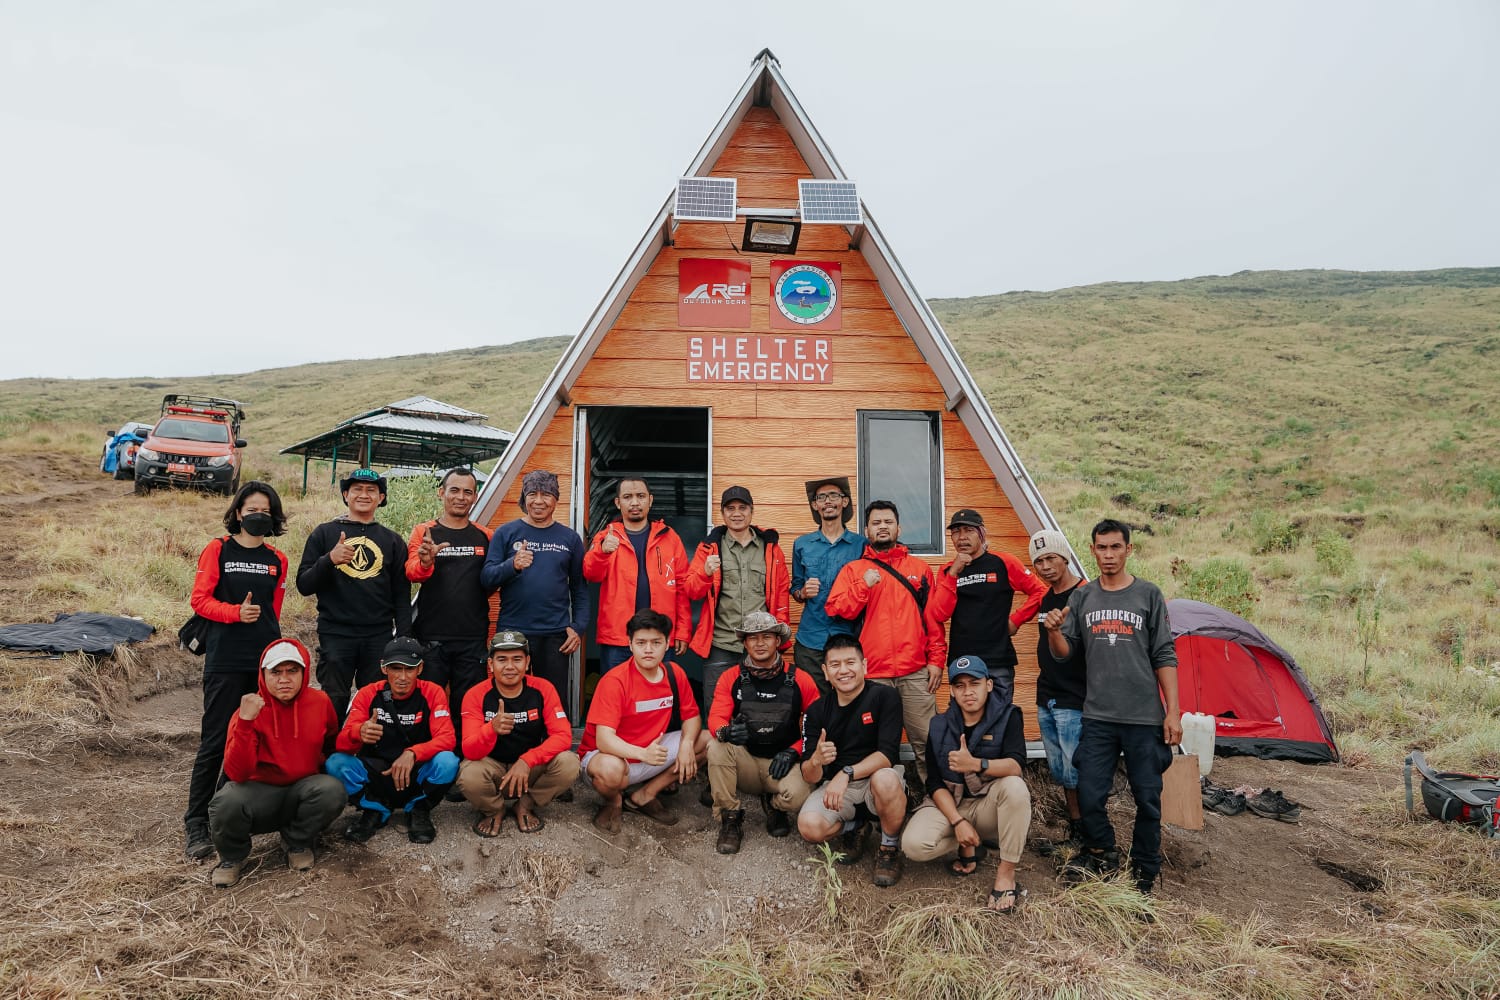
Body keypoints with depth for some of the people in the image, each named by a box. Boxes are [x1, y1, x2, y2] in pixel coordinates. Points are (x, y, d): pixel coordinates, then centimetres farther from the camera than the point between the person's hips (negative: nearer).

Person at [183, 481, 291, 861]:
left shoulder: (277, 561, 10)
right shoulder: (218, 550, 1)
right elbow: (199, 600, -5)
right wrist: (236, 613, -19)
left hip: (264, 659, 4)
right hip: (225, 661, -4)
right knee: (215, 741, -3)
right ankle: (196, 823, 6)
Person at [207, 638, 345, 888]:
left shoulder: (320, 701, -5)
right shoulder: (250, 710, -13)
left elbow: (332, 744, 17)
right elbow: (237, 774, -25)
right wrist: (245, 722, -32)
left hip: (303, 788, 2)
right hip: (260, 790, -2)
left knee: (333, 791, -30)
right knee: (226, 803, -33)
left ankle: (297, 844, 1)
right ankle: (232, 857, 2)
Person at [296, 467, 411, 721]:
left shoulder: (392, 540, 12)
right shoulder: (324, 533, 7)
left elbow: (402, 596, 11)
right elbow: (304, 585, 3)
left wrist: (404, 640, 3)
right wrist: (329, 559, -15)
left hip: (380, 637, 2)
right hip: (335, 635, -1)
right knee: (333, 705, -1)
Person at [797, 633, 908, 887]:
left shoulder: (884, 697, -10)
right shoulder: (816, 711, -1)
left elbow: (888, 754, -19)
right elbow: (809, 777, -5)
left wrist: (847, 774, -33)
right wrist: (816, 761, -29)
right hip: (834, 786, 3)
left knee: (885, 779, -38)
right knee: (809, 827, -26)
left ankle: (889, 848, -8)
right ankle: (853, 828, 10)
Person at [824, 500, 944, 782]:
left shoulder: (920, 568, 13)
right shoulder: (853, 569, 10)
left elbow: (934, 617, 9)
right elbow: (837, 609, -1)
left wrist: (936, 659, 3)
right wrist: (864, 585, -13)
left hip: (916, 672, 0)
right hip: (873, 673, 0)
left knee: (926, 738, 0)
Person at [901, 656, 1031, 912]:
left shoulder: (1007, 716, -7)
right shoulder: (939, 727, 1)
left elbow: (1015, 766, -23)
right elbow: (935, 784, -4)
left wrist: (976, 765, -42)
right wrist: (958, 822, -20)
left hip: (989, 805, -1)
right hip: (948, 804, 2)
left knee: (1015, 786, -35)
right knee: (914, 845, -28)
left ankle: (1006, 872, -21)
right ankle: (969, 846, 4)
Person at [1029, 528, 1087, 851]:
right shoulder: (1046, 598, 13)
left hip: (1073, 703, -8)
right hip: (1046, 701, 8)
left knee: (1077, 774, -3)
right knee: (1061, 773, 14)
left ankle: (1088, 840, 9)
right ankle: (1075, 834, 25)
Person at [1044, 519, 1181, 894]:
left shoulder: (1148, 595, 1)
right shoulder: (1082, 597, 7)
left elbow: (1164, 656, 1)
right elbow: (1064, 653, 7)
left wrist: (1173, 711, -4)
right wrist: (1054, 631, -15)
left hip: (1145, 718, -1)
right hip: (1098, 717, 2)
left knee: (1147, 798, 5)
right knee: (1089, 796, -1)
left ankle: (1144, 871, 24)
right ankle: (1102, 855, 24)